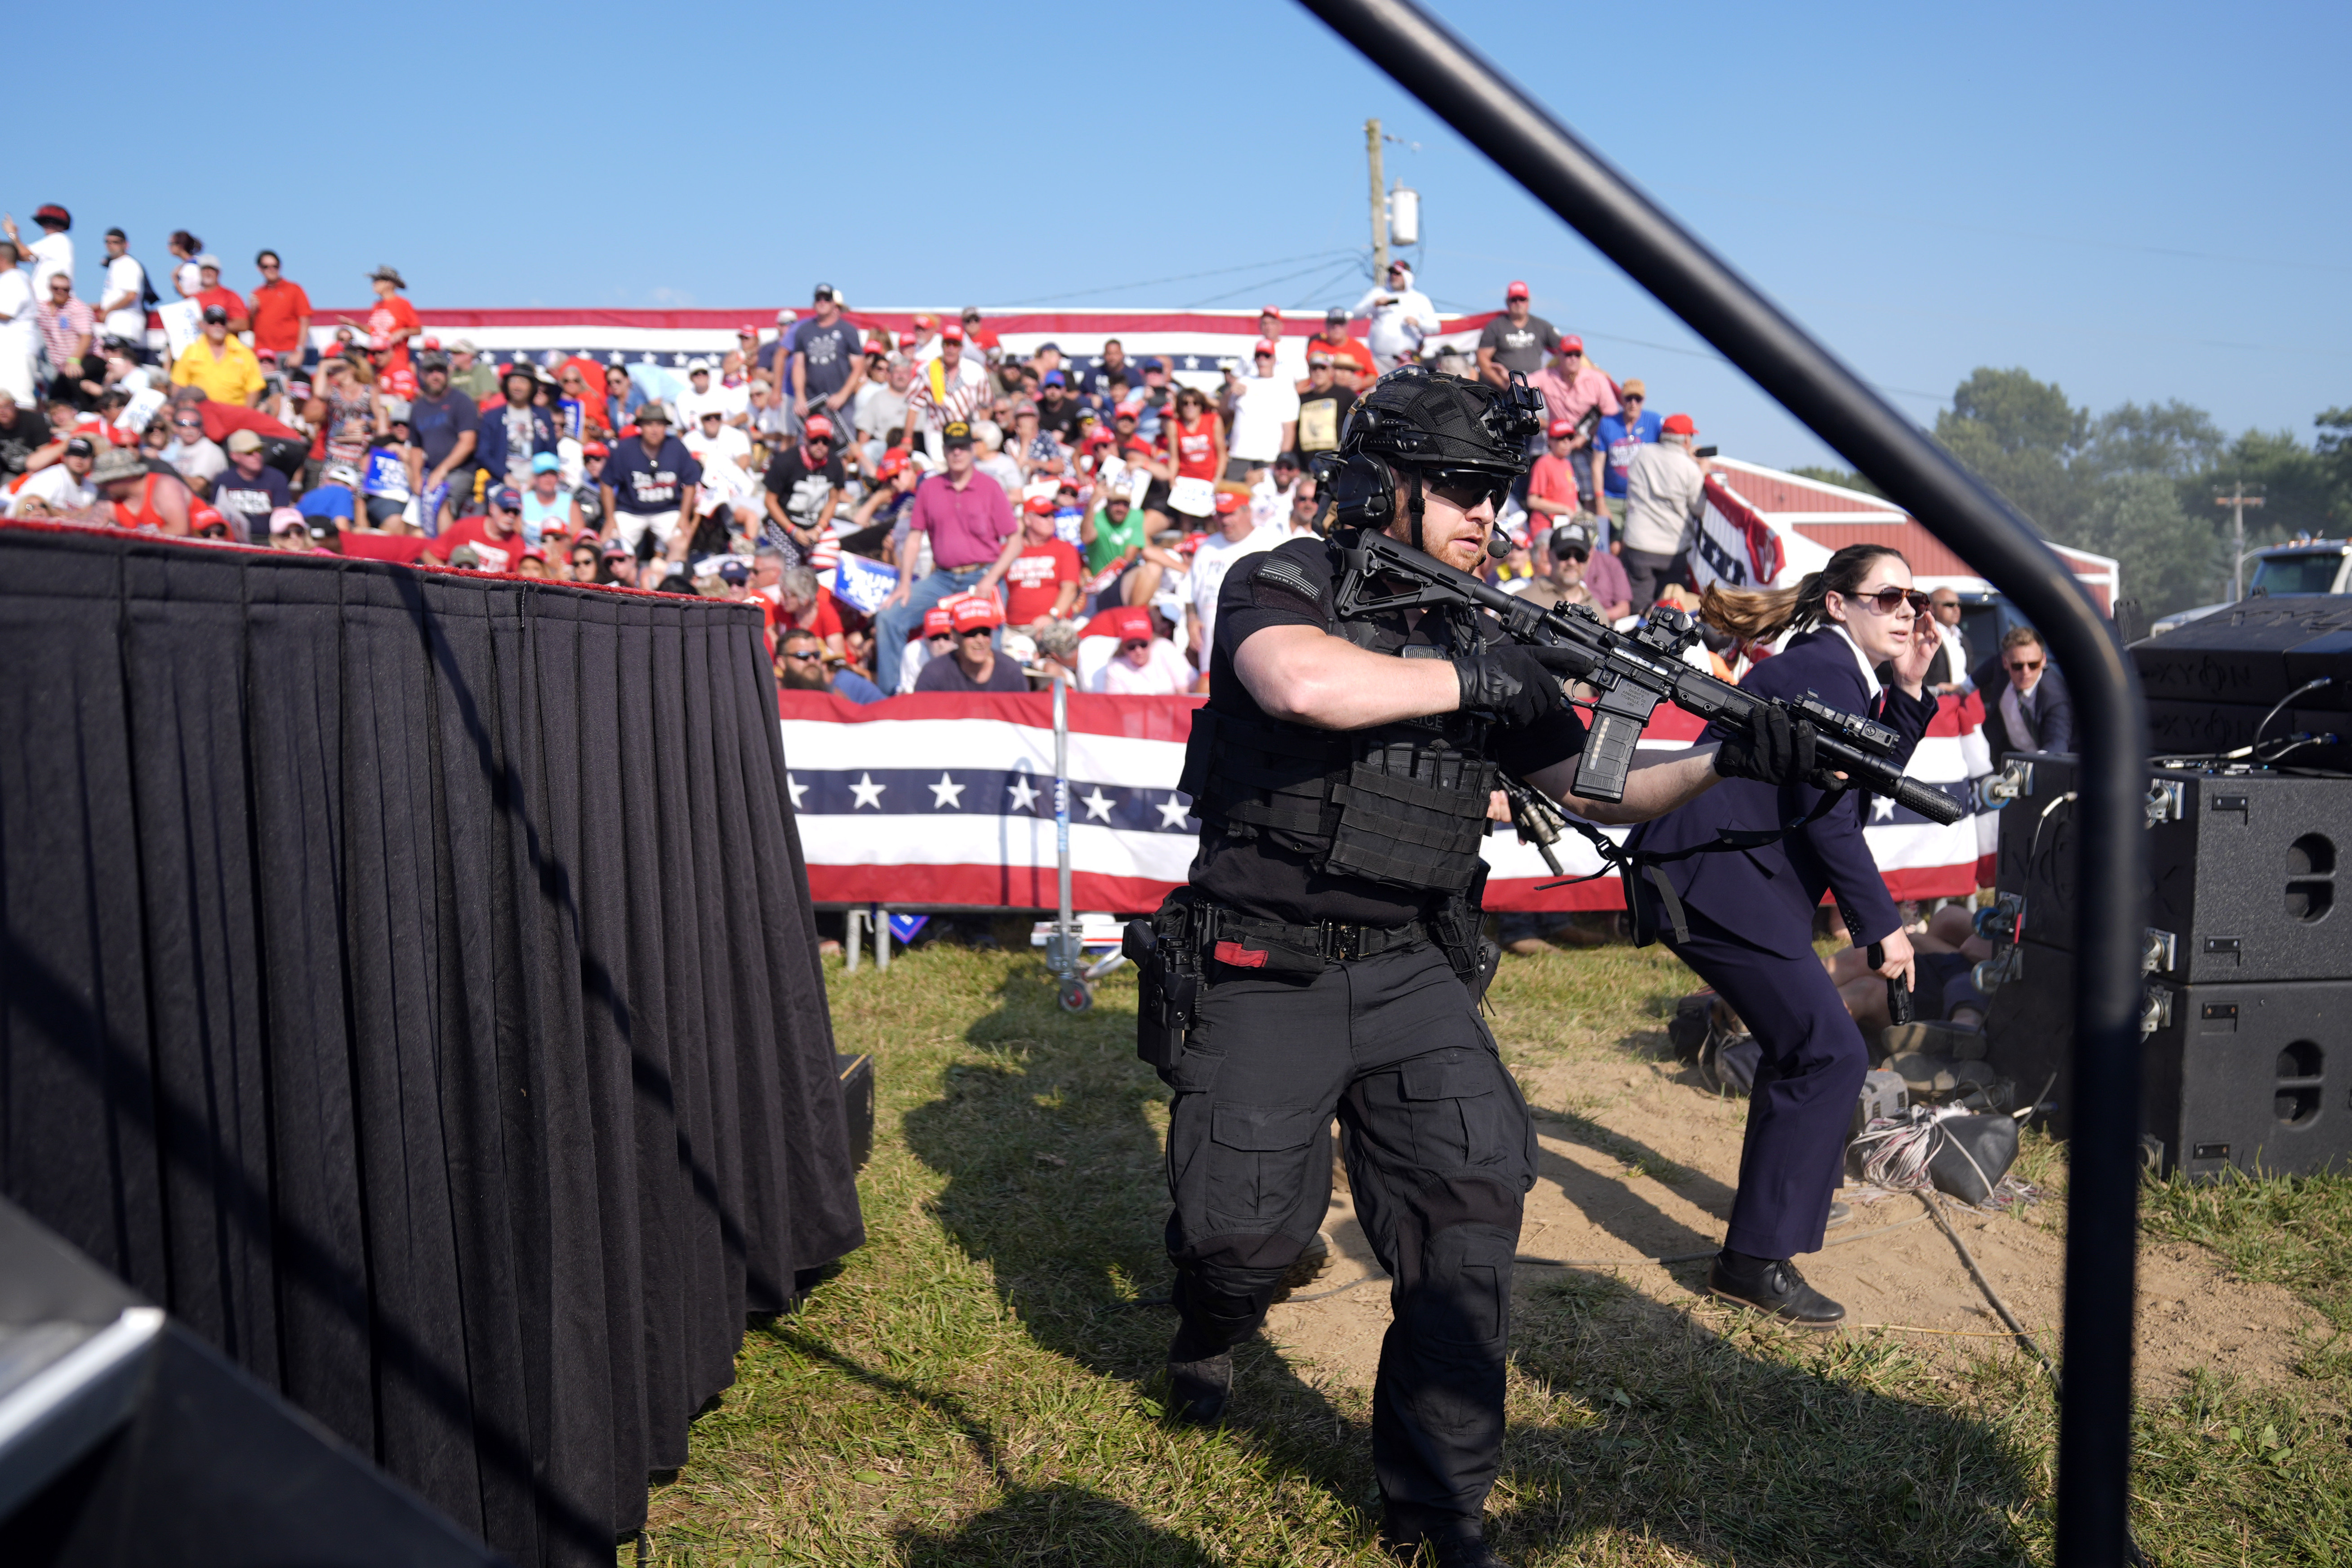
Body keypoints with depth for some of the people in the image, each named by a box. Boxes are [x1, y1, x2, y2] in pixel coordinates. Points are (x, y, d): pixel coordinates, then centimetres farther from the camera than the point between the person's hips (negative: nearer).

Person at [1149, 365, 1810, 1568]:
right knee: (1246, 1225, -3)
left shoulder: (1489, 643, 10)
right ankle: (1208, 1336, 38)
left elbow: (1589, 789, 12)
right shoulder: (1281, 587, -6)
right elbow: (1306, 684, -31)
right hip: (1263, 973, -4)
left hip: (1408, 972, 4)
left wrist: (1725, 762, -4)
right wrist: (1468, 680, -19)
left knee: (1475, 1185, -12)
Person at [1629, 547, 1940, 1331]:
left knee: (1800, 1037, 26)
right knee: (1830, 1053, -13)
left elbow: (1869, 782, 18)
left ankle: (1795, 1174, 46)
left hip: (1725, 874, 11)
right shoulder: (1824, 670, -13)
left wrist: (1908, 691, 9)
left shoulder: (1842, 672, 19)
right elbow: (1829, 813, -17)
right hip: (1715, 880, -11)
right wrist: (1882, 923, -11)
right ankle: (1756, 1260, -11)